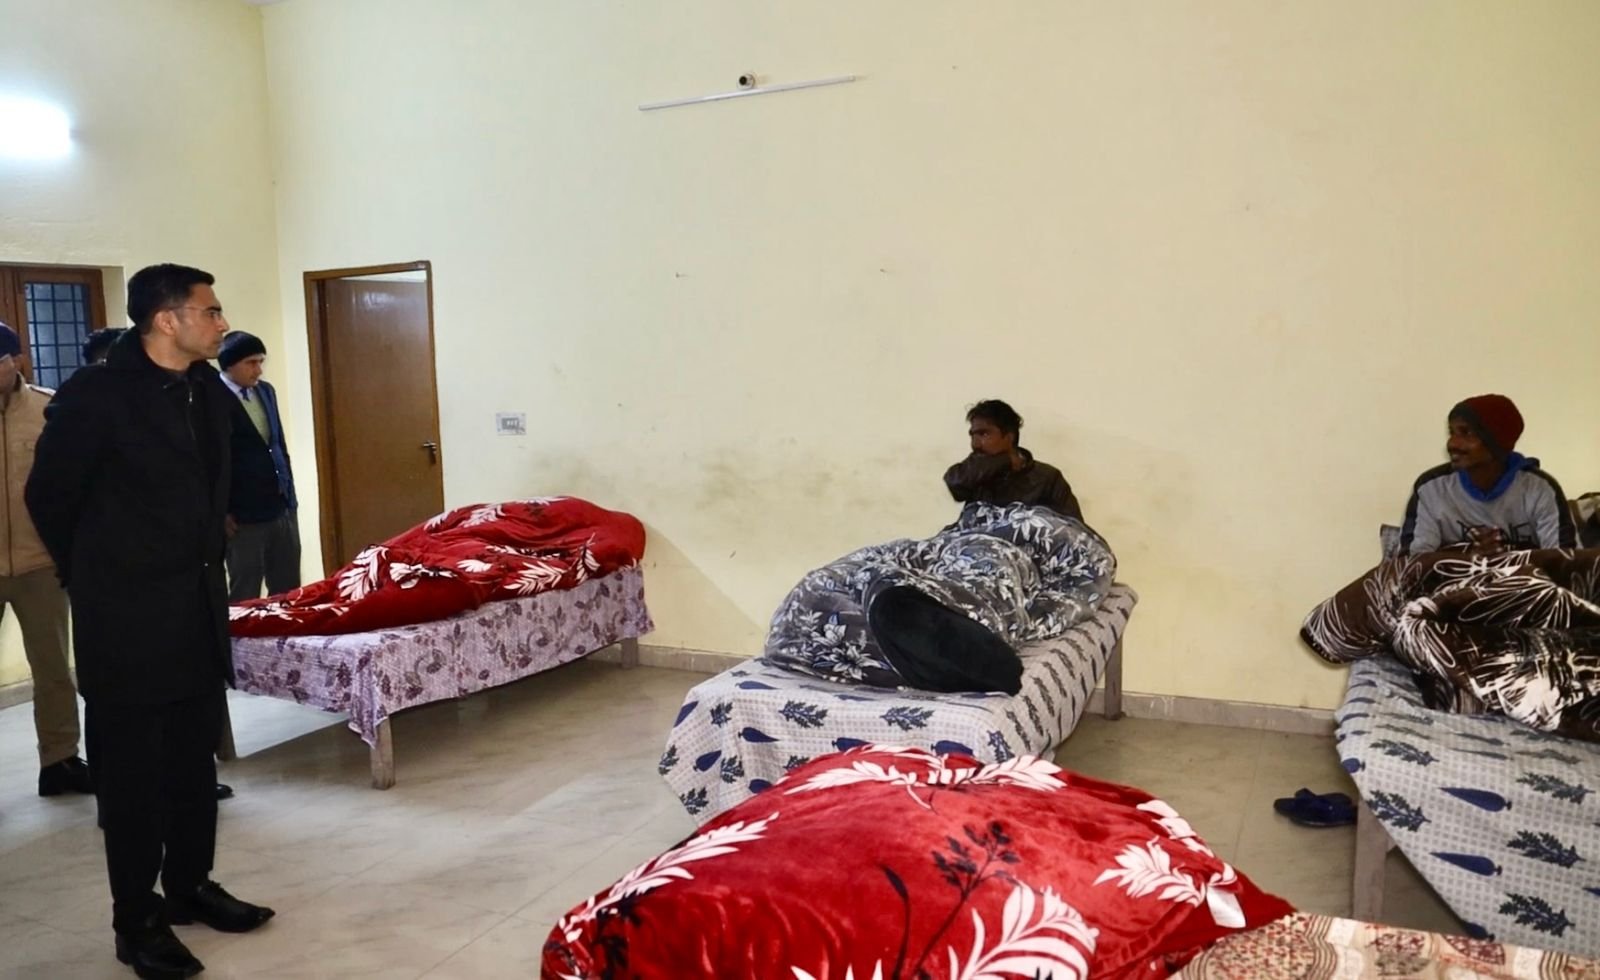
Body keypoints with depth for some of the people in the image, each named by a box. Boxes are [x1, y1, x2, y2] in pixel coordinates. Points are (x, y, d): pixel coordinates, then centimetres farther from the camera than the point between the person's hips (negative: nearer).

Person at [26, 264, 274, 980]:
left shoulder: (210, 392, 5)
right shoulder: (95, 395, -15)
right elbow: (49, 497, -5)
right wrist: (95, 578, 5)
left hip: (199, 605, 6)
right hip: (127, 616, -6)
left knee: (195, 757, 15)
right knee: (133, 770, 4)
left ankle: (190, 884, 31)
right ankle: (137, 921, 18)